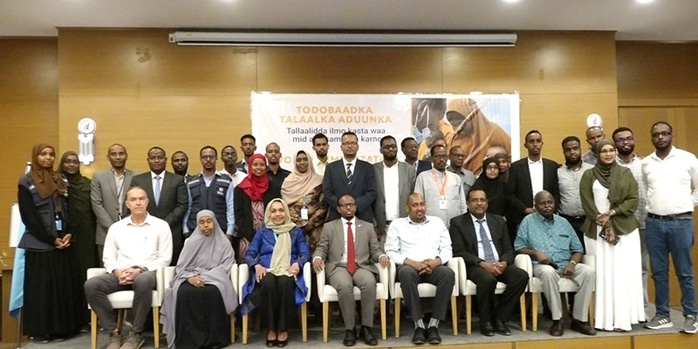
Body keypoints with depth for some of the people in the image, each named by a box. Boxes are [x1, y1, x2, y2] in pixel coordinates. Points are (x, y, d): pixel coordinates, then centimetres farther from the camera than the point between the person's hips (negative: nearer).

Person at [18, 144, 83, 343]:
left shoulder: (60, 181, 13)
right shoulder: (26, 183, -3)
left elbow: (68, 210, 11)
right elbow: (29, 217, -9)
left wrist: (69, 234, -5)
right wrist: (51, 239, -13)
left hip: (63, 243, 5)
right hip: (40, 245, -5)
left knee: (65, 285, 6)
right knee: (41, 287, 1)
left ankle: (60, 328, 15)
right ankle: (39, 330, 10)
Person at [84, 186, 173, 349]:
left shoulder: (161, 226, 5)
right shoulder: (116, 227, 15)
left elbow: (164, 259, -1)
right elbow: (108, 258, 12)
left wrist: (140, 270, -15)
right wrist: (117, 271, -11)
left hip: (147, 272, -3)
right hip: (120, 274, 4)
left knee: (143, 281, -40)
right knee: (91, 285, -25)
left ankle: (136, 333, -20)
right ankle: (114, 332, -14)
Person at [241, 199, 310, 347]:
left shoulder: (296, 231, 18)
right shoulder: (262, 232, 19)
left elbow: (305, 253, 7)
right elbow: (249, 254, 10)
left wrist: (297, 264, -15)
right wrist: (256, 265, -12)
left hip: (288, 272, 0)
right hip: (266, 271, 1)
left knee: (285, 283, -37)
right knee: (268, 283, -37)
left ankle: (283, 329, -23)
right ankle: (271, 328, -22)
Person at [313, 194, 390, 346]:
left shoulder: (367, 227, 19)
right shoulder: (329, 227, 17)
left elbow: (375, 249, 12)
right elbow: (321, 249, 10)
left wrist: (382, 256, -11)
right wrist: (317, 257, -13)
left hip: (362, 267, 1)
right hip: (339, 267, -1)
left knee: (369, 283, -34)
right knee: (345, 286, -35)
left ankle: (366, 328, -22)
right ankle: (349, 329, -21)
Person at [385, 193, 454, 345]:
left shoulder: (437, 222, 19)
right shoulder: (397, 224, 11)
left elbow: (447, 249, 12)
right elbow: (390, 252, 1)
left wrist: (436, 261, -11)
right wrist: (413, 263, -14)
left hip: (434, 267, 2)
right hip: (409, 266, -2)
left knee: (448, 273, -32)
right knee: (406, 273, -38)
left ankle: (433, 325, -25)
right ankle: (419, 325, -29)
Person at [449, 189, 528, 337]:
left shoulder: (498, 221, 17)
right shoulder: (457, 222, 4)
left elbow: (508, 249, 12)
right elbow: (459, 252, -6)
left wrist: (503, 262, -11)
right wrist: (483, 264, -20)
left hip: (499, 264, 5)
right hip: (475, 266, -4)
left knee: (522, 275, -24)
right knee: (488, 279, -36)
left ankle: (499, 318, -8)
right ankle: (485, 321, -9)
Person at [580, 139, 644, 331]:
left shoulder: (625, 173, 9)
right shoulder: (588, 175, 5)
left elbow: (633, 200, 2)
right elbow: (587, 203, -2)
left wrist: (611, 213, -11)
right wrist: (605, 226, -10)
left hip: (624, 229, 1)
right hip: (597, 231, -1)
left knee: (623, 273, -3)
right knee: (601, 274, -3)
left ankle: (622, 319, 1)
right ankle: (603, 318, 2)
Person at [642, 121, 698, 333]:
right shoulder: (645, 163, 7)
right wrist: (652, 206, 6)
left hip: (681, 222, -2)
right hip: (654, 223, 3)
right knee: (659, 272, 8)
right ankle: (663, 315, 17)